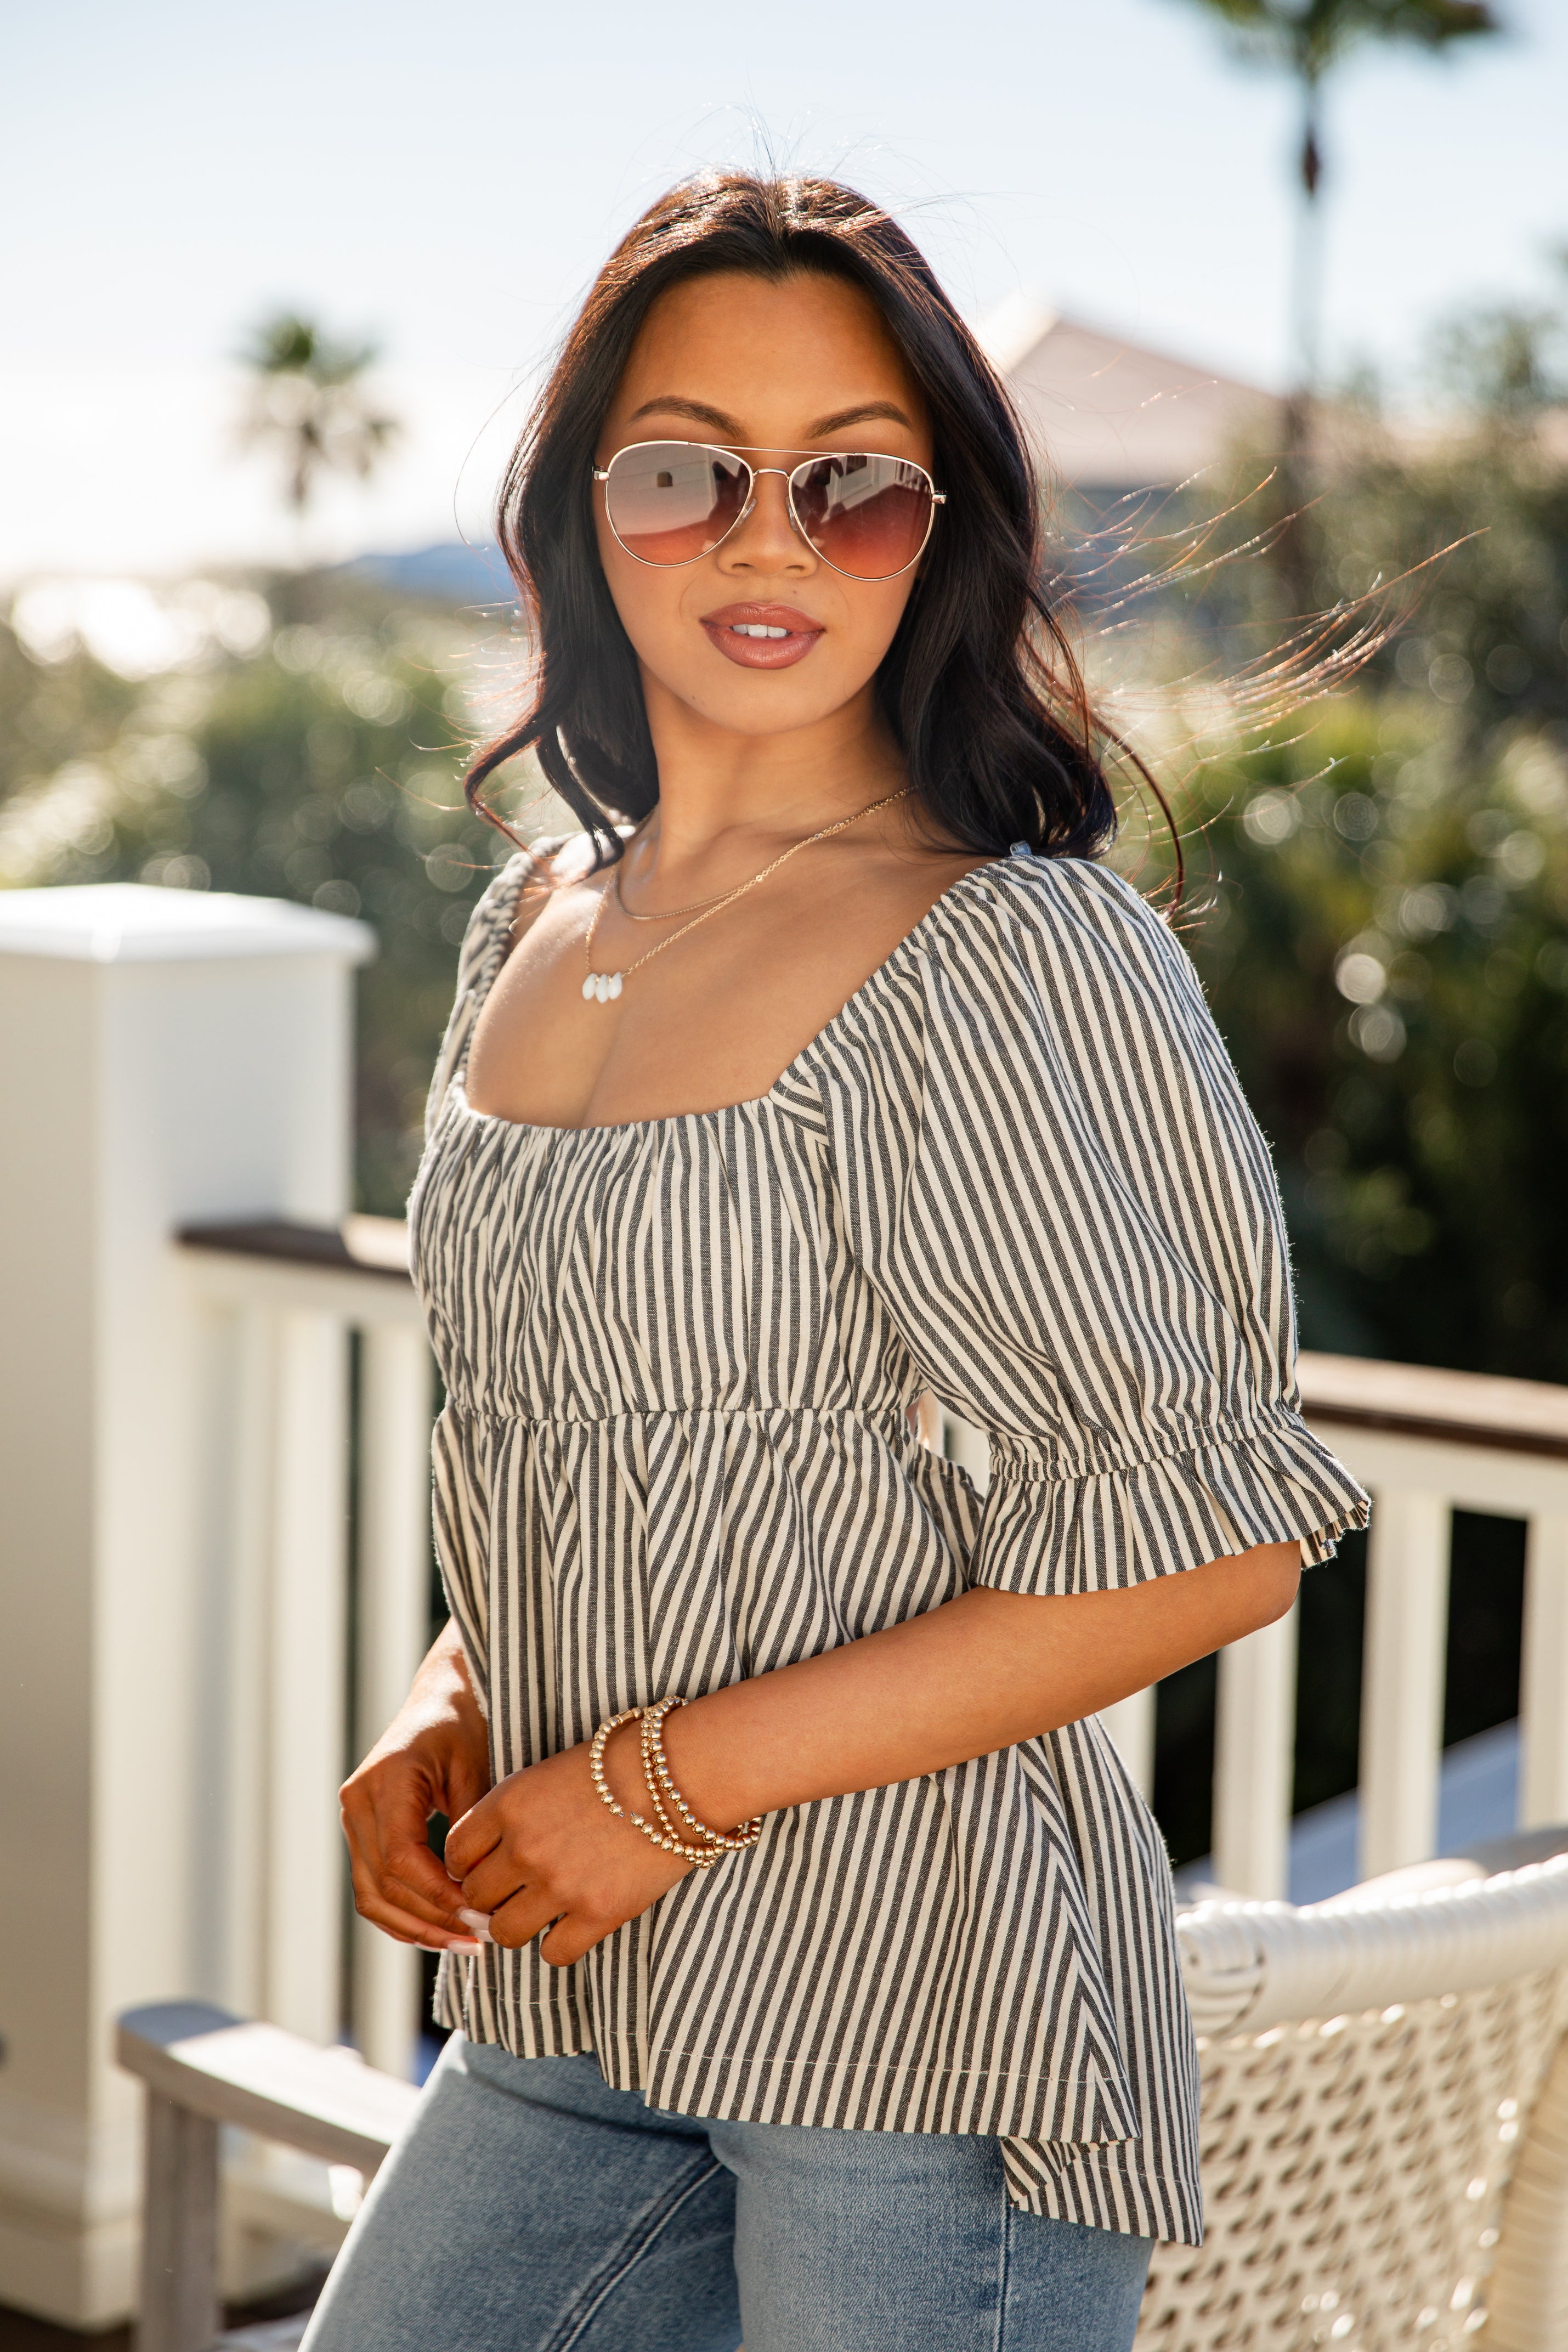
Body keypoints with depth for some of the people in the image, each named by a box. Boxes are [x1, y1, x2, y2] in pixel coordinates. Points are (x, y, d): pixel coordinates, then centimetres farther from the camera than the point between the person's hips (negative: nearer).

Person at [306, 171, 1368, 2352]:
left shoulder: (1020, 955, -15)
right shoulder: (537, 926, 7)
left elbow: (1212, 1540, -17)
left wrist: (676, 1785, -16)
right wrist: (450, 1706, 1)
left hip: (921, 2011, -6)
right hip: (570, 2009, 7)